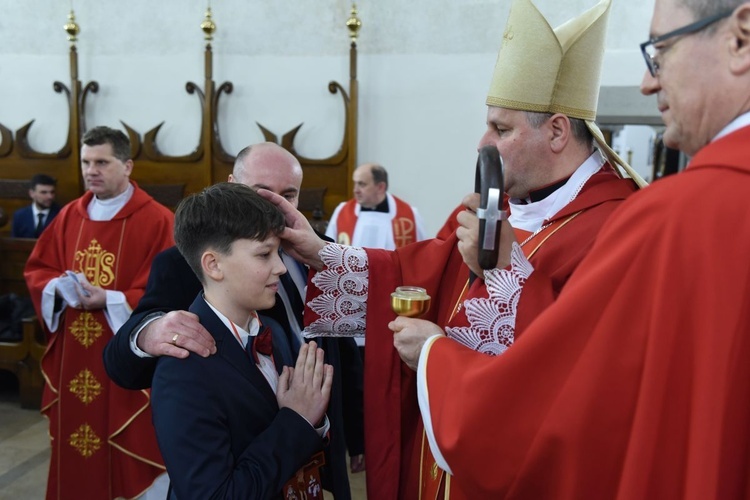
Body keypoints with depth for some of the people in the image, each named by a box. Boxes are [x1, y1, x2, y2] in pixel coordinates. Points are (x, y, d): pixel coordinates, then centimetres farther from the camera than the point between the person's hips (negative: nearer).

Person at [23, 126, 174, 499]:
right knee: (73, 454, 17)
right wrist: (58, 288, -8)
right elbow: (37, 270, 13)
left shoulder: (157, 221, -11)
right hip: (72, 356, 6)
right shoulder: (69, 216, 8)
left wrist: (109, 300, -23)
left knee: (126, 459, 6)